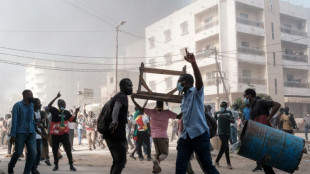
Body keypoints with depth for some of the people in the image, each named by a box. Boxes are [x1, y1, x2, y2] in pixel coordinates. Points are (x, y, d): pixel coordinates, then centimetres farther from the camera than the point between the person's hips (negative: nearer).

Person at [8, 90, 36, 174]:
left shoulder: (32, 105, 11)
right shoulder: (18, 105, -5)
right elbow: (14, 120, -8)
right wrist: (13, 135, -12)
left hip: (31, 133, 5)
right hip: (20, 133, -4)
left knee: (33, 153, -5)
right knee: (18, 152, 4)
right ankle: (10, 167, 34)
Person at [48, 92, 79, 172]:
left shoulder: (66, 112, 5)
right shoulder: (54, 111, -5)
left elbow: (73, 120, 8)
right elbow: (49, 105, -24)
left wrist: (76, 113, -6)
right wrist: (57, 97, -31)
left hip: (64, 134, 2)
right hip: (55, 134, -2)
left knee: (68, 150, -1)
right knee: (55, 150, 9)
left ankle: (71, 165, 7)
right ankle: (56, 165, 24)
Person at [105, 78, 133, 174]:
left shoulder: (116, 96, 18)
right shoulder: (122, 97, -11)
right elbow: (116, 108, -32)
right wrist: (115, 120, -52)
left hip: (110, 136, 10)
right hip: (117, 135, -10)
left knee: (117, 161, 16)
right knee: (121, 161, -6)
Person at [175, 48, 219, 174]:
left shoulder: (197, 92, -3)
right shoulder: (184, 97, 19)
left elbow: (199, 79, -24)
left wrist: (193, 63, -39)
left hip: (199, 134, -7)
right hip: (185, 136, 7)